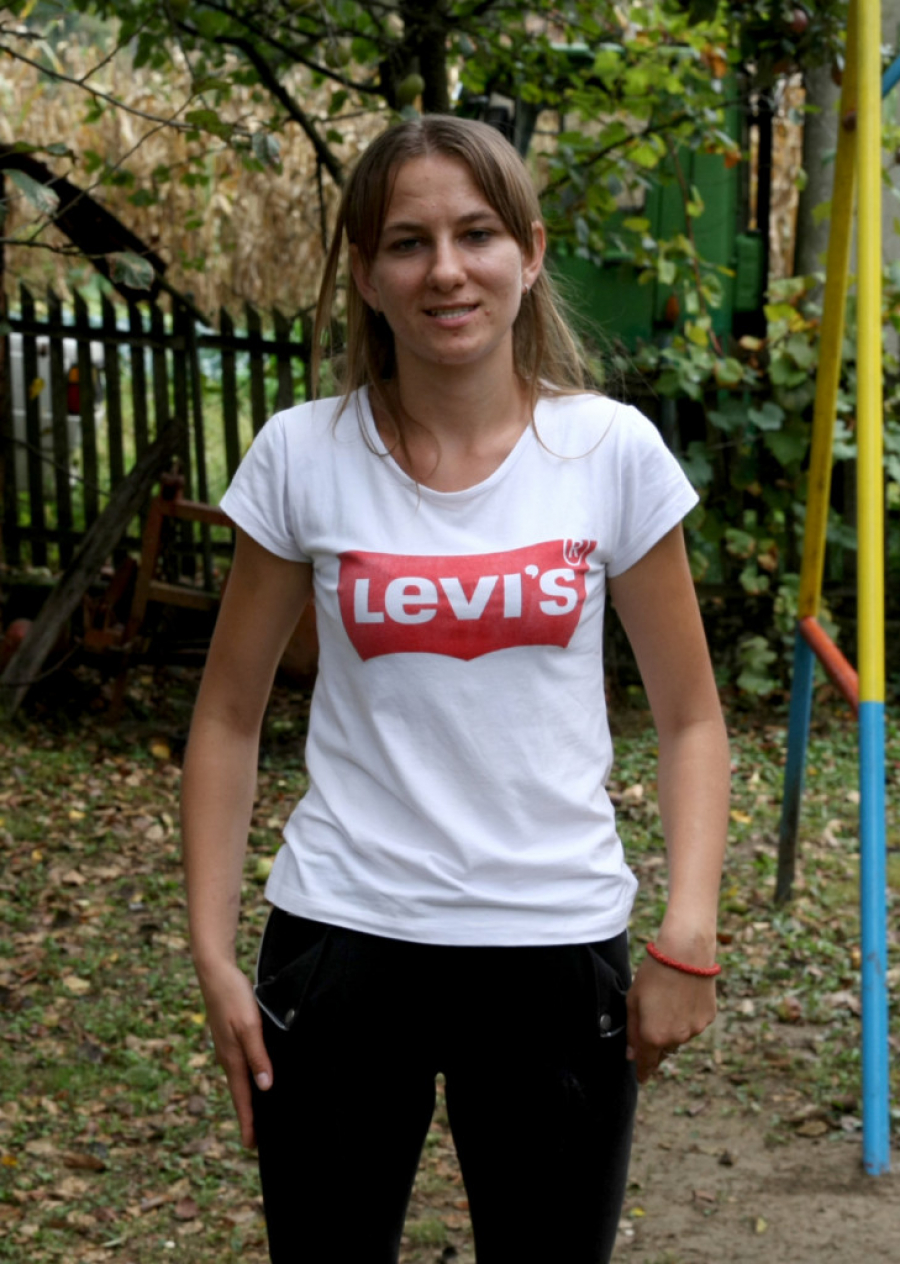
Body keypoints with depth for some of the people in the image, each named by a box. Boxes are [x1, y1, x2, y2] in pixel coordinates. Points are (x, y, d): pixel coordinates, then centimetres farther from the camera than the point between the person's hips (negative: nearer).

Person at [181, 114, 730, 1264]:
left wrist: (688, 933, -9)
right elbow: (228, 719, 4)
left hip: (557, 946, 0)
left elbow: (689, 717, 3)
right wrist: (212, 951, -2)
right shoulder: (302, 457, -3)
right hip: (342, 941, 0)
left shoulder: (612, 451, -4)